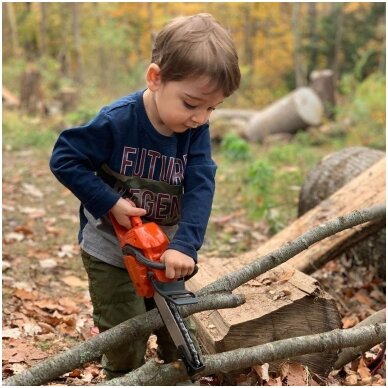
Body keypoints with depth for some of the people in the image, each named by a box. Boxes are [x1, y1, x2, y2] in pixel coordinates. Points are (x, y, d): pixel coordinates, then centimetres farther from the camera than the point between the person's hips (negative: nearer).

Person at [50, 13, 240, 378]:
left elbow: (200, 189, -20)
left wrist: (185, 245, -32)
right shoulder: (116, 121, -26)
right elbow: (64, 159, -19)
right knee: (126, 340, 2)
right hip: (111, 251, -4)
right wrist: (110, 203, -25)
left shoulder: (196, 131, -14)